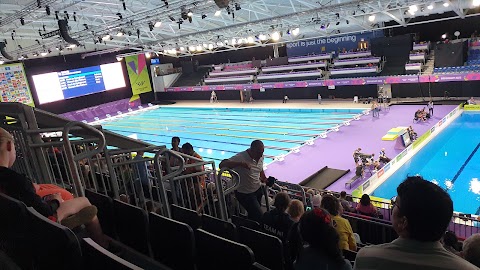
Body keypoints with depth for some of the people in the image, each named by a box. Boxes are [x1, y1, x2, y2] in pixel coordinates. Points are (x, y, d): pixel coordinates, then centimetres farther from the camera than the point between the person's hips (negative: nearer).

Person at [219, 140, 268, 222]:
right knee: (258, 215, -5)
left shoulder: (261, 156, -4)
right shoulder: (240, 157, -28)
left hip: (258, 190, 7)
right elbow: (222, 165, -38)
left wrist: (265, 179, 4)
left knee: (253, 214, 20)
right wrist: (240, 163, -48)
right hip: (245, 194, -7)